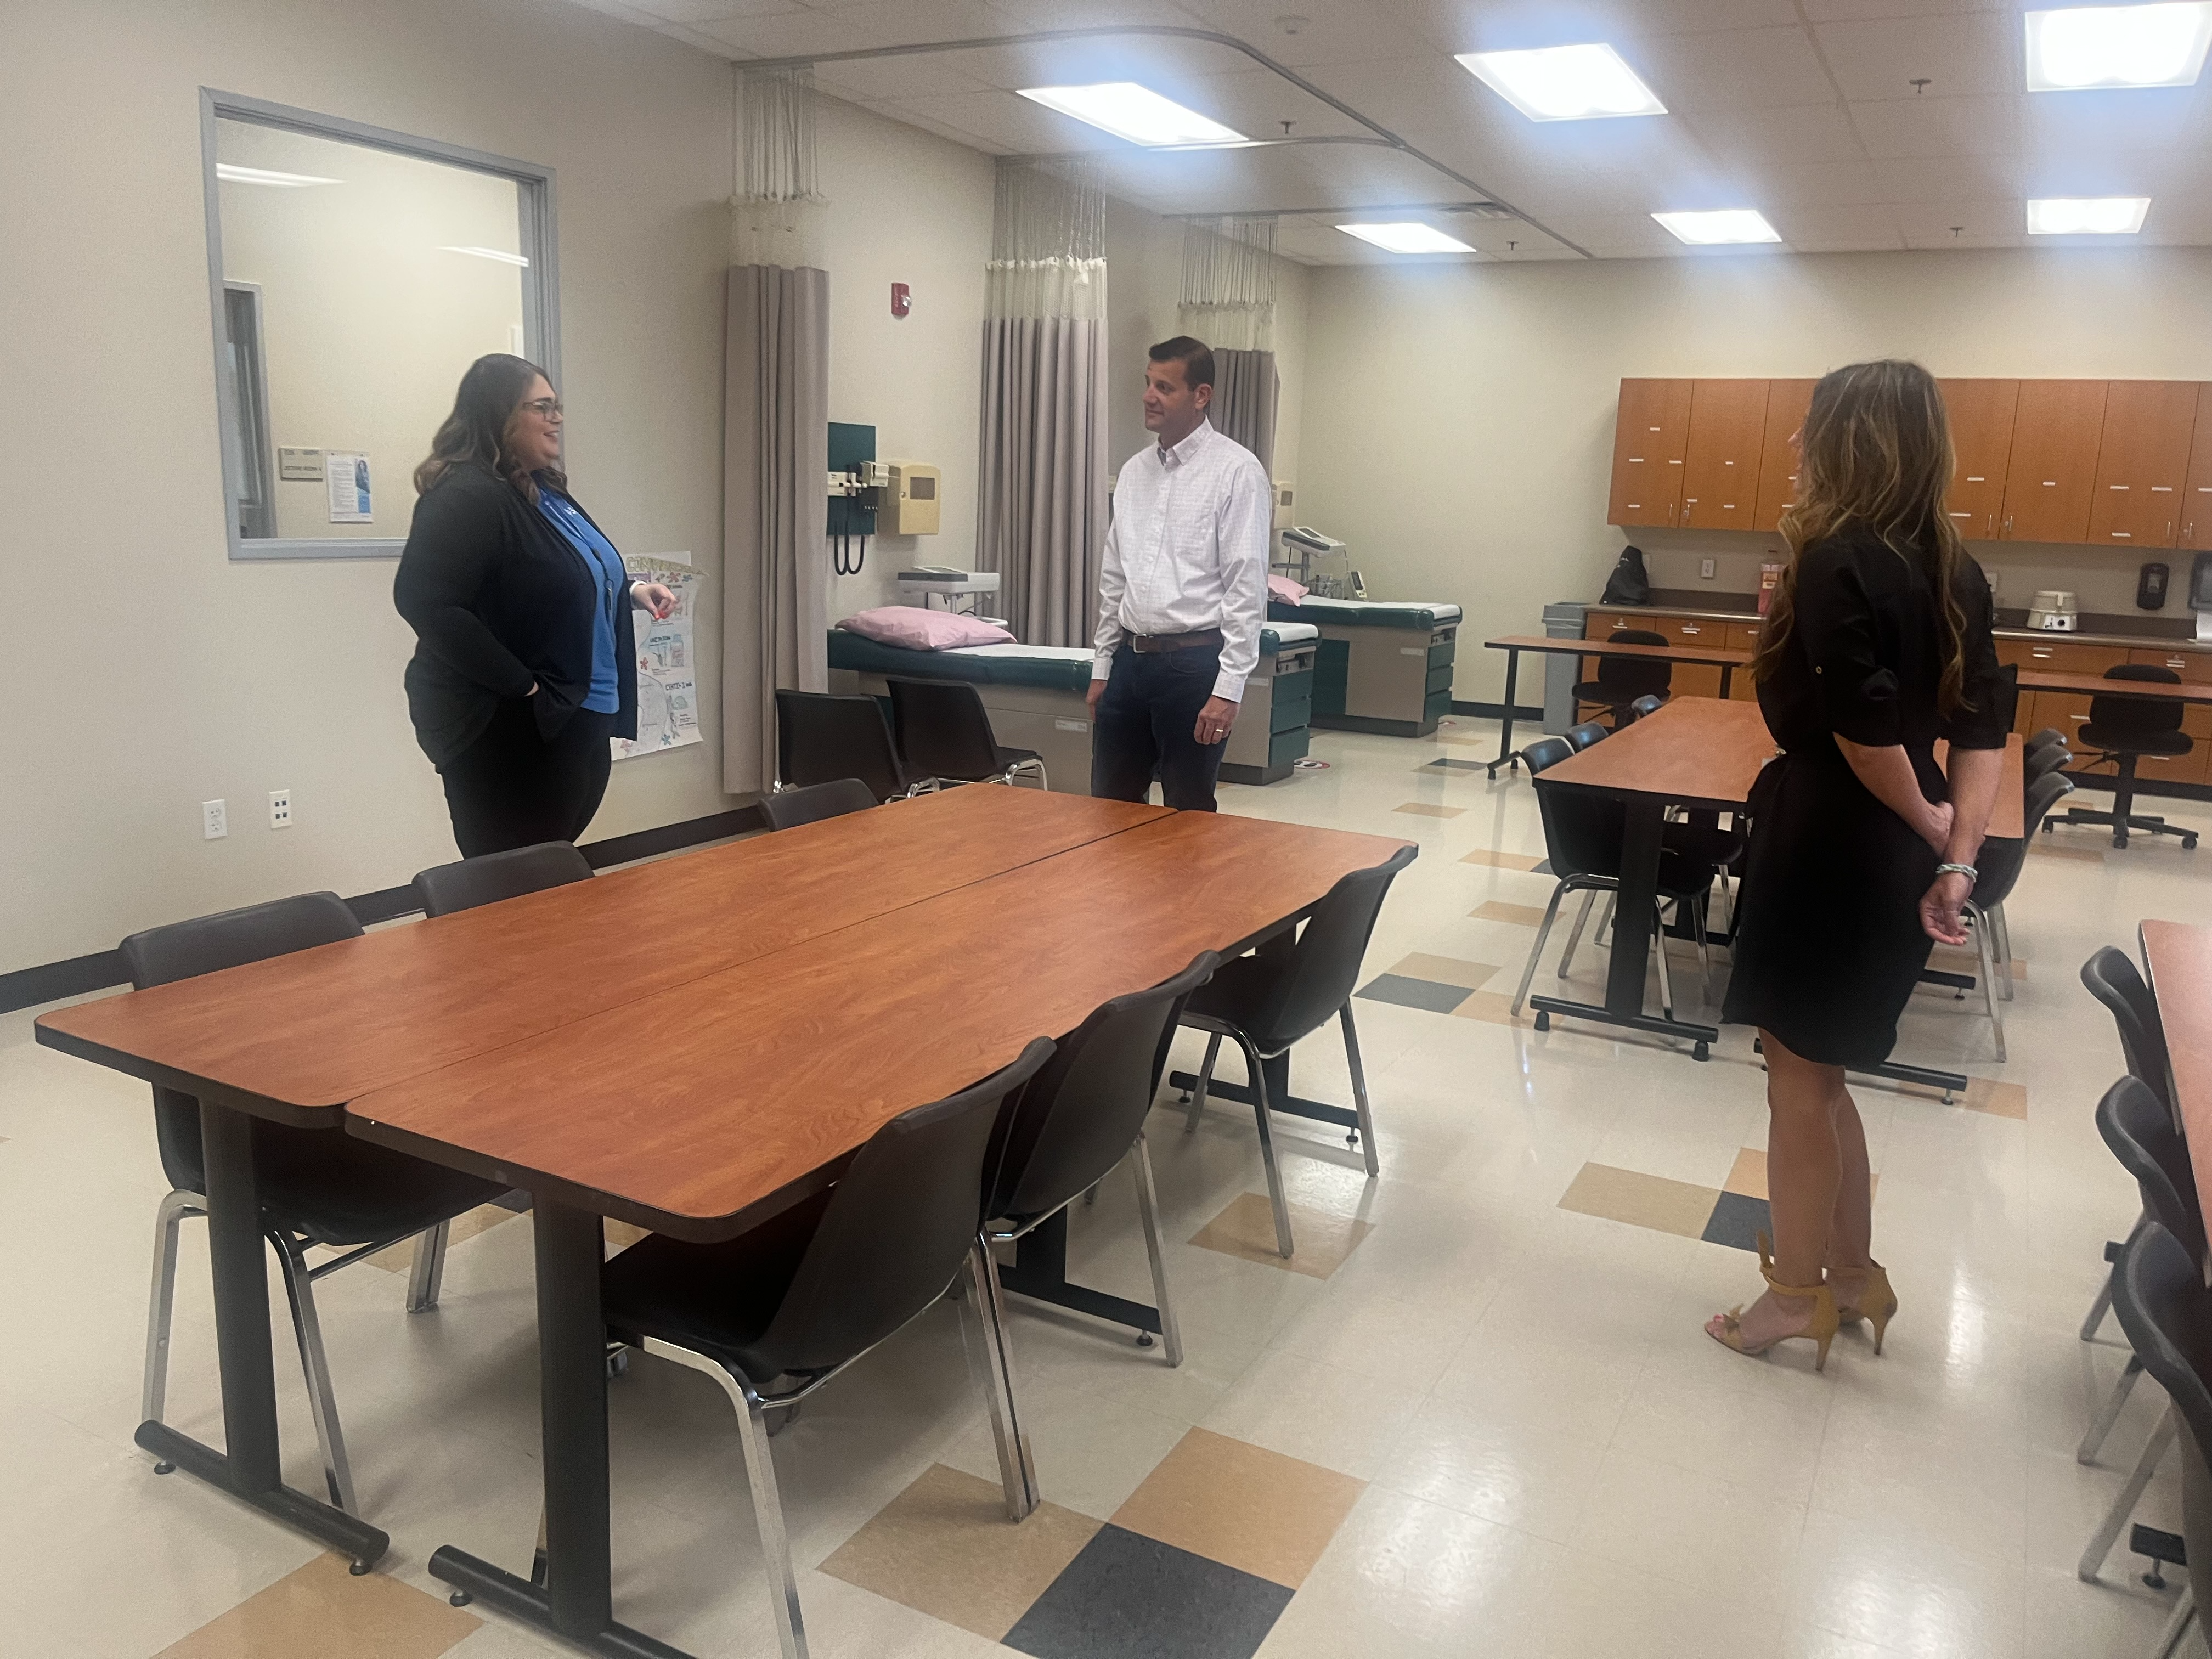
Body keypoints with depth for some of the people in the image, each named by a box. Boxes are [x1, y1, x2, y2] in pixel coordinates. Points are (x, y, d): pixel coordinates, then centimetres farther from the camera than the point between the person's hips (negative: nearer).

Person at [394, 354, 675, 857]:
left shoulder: (543, 490, 15)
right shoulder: (467, 497, -17)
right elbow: (426, 603, -27)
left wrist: (629, 589, 10)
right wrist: (520, 685, -25)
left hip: (575, 721, 10)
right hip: (505, 731, -10)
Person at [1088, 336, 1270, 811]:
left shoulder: (1236, 471, -9)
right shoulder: (1134, 471, 11)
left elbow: (1247, 589, -13)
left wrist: (1228, 688, -17)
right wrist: (1102, 666, 13)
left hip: (1195, 660, -6)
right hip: (1131, 658, 6)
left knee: (1189, 815, 6)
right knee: (1110, 805, 11)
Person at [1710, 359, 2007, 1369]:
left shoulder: (1839, 561, -17)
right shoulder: (1953, 569, 8)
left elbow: (1864, 728, -26)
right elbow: (1985, 727, 3)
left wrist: (1925, 825, -9)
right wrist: (1954, 860, -2)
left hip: (1829, 844, -8)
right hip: (1895, 858, 8)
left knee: (1798, 1076, 7)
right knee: (1822, 1074, 21)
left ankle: (1798, 1296, 23)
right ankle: (1852, 1277, 33)